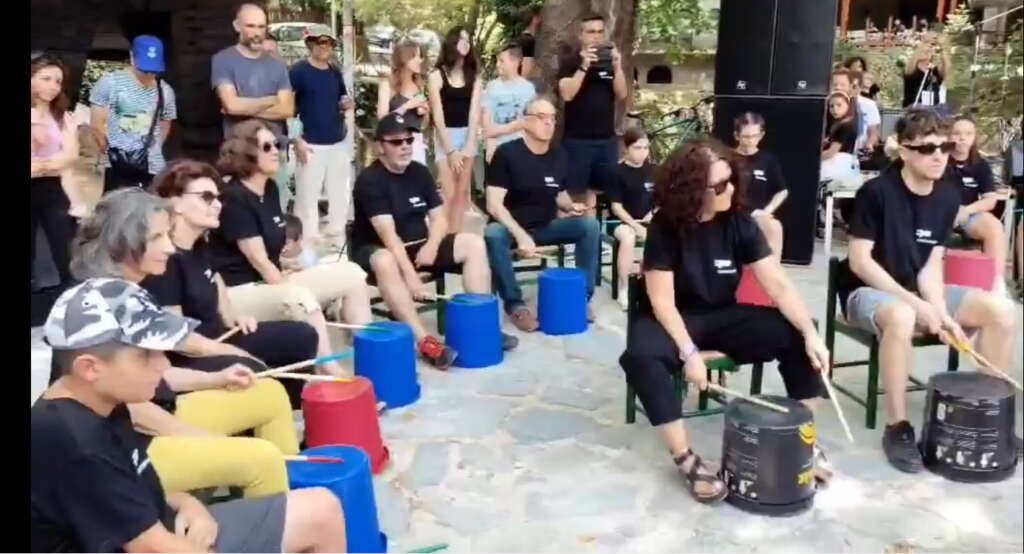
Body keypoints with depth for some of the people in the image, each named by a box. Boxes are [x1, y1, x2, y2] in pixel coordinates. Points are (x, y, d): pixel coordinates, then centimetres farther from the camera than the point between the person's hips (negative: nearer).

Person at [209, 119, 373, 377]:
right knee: (300, 299, -39)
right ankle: (332, 373, -36)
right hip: (239, 292, -9)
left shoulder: (270, 189, 11)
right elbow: (258, 260, -18)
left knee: (352, 274, 0)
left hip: (272, 283, 9)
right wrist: (293, 293, -19)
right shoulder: (233, 199, -15)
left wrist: (286, 281, 2)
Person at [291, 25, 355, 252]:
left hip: (339, 142, 7)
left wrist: (348, 105, 0)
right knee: (307, 196, -3)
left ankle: (338, 239, 27)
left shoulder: (335, 72, 12)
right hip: (311, 145, -6)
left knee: (341, 194, 13)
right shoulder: (299, 71, -7)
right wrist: (297, 139, -16)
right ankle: (309, 242, 7)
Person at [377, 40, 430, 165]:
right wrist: (406, 106, -17)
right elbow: (382, 118, -11)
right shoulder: (388, 84, -2)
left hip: (417, 143, 5)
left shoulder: (419, 84, 12)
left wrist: (425, 112, -1)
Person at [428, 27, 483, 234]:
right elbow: (438, 117, -8)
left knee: (462, 193, 5)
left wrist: (469, 145, -10)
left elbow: (474, 113, 0)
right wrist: (451, 150, -12)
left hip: (467, 135, 4)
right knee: (449, 194, -8)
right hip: (445, 136, -4)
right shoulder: (437, 76, -5)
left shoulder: (473, 77, 6)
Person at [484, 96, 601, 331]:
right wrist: (521, 235, -31)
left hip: (546, 227, 5)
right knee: (493, 234, -38)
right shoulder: (506, 153, -13)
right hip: (511, 227, -5)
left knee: (590, 224, -17)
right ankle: (515, 304, -24)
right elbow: (494, 205, -19)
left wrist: (571, 206, -6)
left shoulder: (560, 155, 3)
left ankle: (583, 295, -5)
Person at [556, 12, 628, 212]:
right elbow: (566, 94, -15)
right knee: (574, 191, -2)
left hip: (607, 138, 4)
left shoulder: (611, 60, 10)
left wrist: (617, 67, -12)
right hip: (577, 139, -4)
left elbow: (621, 95, 1)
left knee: (602, 190, 8)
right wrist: (584, 66, -22)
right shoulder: (570, 61, -1)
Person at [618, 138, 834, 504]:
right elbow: (662, 301, -19)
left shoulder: (739, 223, -7)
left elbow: (778, 284, -10)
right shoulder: (665, 227, -17)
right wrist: (689, 352, -29)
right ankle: (685, 459, -26)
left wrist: (810, 332, -23)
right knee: (641, 356, -36)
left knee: (796, 337, -16)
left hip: (724, 317, 4)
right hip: (674, 320, -4)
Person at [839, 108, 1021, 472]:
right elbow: (859, 261, -19)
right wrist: (914, 303, -24)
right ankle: (897, 427, -25)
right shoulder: (876, 192, -18)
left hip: (919, 291, 7)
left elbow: (931, 264, 0)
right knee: (901, 317, -40)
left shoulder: (948, 198, 0)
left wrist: (940, 313, -17)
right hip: (868, 290, -6)